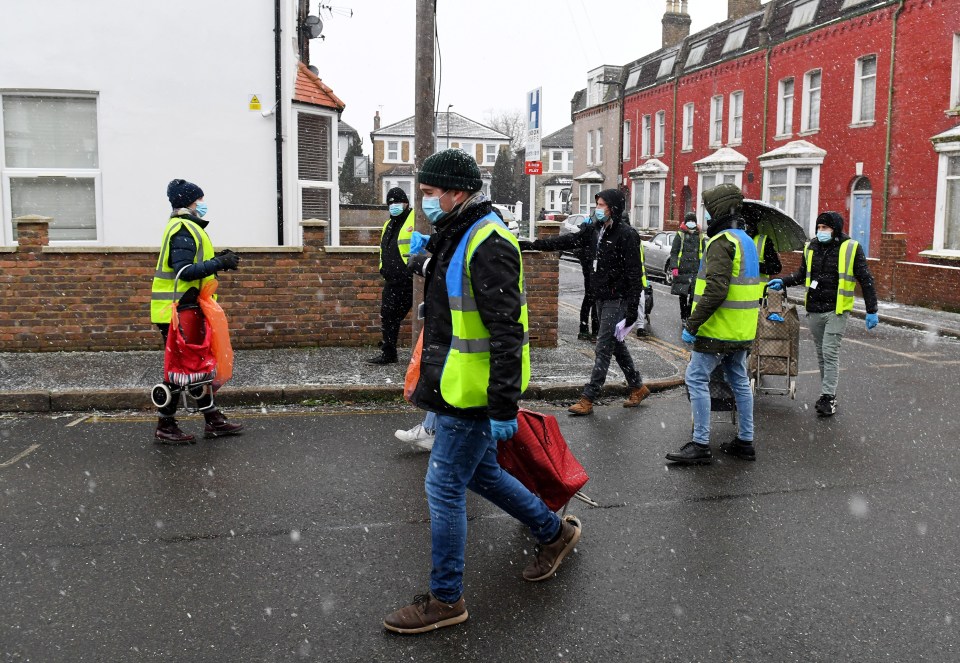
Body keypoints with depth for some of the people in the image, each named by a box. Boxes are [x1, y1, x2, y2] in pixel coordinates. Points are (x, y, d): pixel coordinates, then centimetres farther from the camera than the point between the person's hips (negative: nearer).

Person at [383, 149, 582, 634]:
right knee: (479, 472, 21)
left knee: (444, 487, -2)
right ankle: (554, 531, 40)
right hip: (455, 385, 10)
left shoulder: (488, 243, -20)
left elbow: (506, 332, -24)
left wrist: (503, 407, -25)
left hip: (474, 393, -10)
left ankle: (445, 598, 13)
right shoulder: (453, 237, 13)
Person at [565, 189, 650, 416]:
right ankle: (638, 387, 30)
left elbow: (634, 274, -17)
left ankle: (588, 399, -5)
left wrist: (632, 308, -20)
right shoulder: (600, 230, 12)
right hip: (602, 298, 9)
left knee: (603, 348, -7)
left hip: (617, 300, -9)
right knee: (616, 344, 16)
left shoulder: (626, 234, -15)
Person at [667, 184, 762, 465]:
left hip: (718, 329, -10)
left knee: (696, 379, -4)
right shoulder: (746, 241, 16)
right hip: (741, 331, 10)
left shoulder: (722, 242, -16)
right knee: (740, 381, 15)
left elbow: (716, 290, -26)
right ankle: (745, 442, 22)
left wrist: (692, 324, -22)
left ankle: (700, 445, -3)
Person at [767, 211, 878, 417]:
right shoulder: (811, 247, 7)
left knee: (830, 352, -9)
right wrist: (783, 282, 5)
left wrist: (871, 311, -4)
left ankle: (828, 397, -4)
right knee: (821, 353, 11)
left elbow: (865, 280, -3)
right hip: (814, 310, 5)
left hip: (837, 310, -5)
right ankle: (828, 394, 21)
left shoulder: (851, 248, -6)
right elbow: (802, 275, 22)